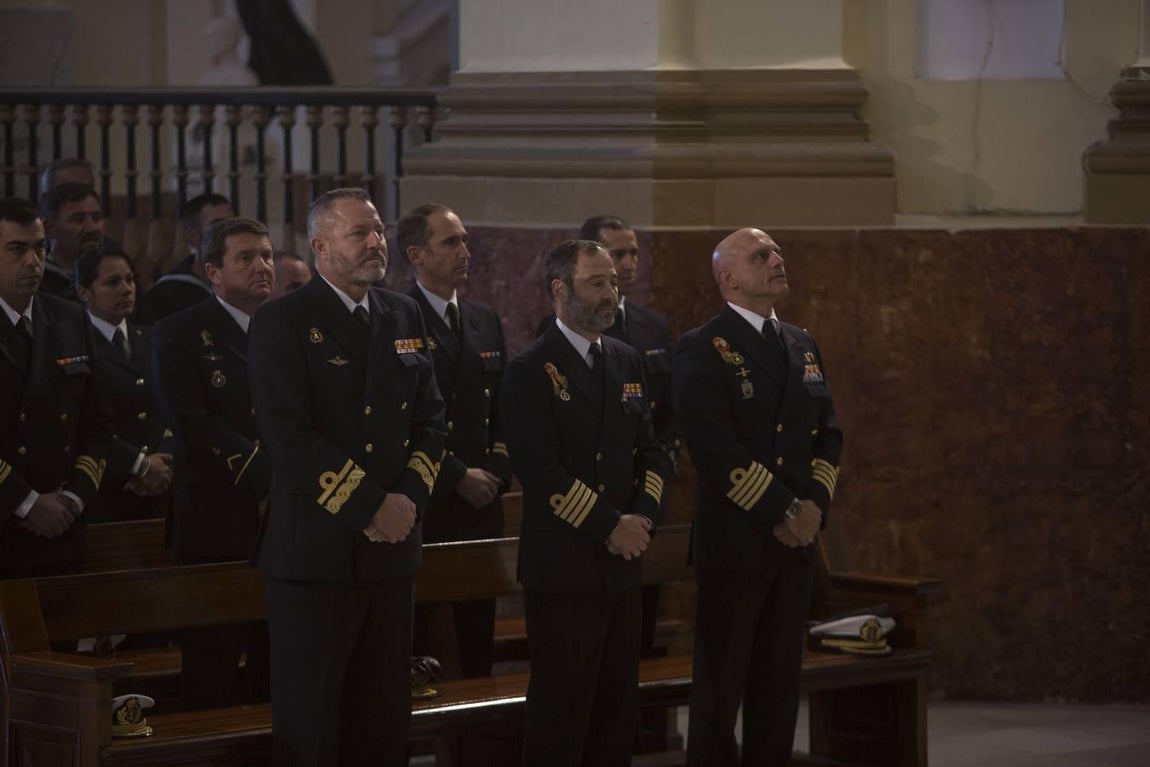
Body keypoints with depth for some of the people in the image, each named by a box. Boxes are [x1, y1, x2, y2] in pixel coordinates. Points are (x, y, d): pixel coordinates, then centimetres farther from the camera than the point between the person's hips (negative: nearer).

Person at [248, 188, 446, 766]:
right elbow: (291, 436, -16)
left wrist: (409, 497, -6)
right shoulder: (282, 324, -8)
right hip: (316, 551, -6)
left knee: (385, 716, 10)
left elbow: (430, 418, 11)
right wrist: (369, 506, -16)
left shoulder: (404, 316, 12)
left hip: (392, 546, 6)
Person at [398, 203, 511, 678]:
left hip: (482, 504, 7)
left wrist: (496, 473, 2)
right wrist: (459, 477, -12)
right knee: (414, 635, -2)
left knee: (478, 643, 9)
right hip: (423, 505, -7)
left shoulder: (485, 322, 15)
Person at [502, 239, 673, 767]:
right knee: (562, 708, -3)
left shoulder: (626, 361, 13)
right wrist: (609, 526, -14)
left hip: (622, 564, 7)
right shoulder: (532, 370, -9)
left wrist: (643, 515, -4)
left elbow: (652, 449, 13)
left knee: (618, 706, 9)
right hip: (564, 567, -7)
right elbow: (541, 471, -16)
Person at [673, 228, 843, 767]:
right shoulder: (703, 349, -7)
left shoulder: (802, 346, 15)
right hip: (734, 541, -6)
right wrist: (781, 512, -16)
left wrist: (814, 505, -4)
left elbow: (828, 434, 13)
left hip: (795, 542, 6)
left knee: (778, 687, 8)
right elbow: (715, 445, -16)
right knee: (720, 687, -1)